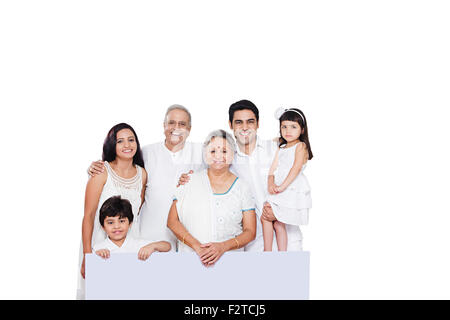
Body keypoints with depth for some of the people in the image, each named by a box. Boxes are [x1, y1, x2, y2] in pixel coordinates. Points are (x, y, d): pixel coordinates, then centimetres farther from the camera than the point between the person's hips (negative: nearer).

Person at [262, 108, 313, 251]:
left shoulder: (301, 146, -5)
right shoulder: (281, 148, 18)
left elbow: (296, 167, -18)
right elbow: (272, 170, 10)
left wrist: (282, 186, -25)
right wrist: (271, 184, -10)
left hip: (293, 190, -8)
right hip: (280, 192, 8)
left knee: (265, 217, -8)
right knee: (278, 223, 11)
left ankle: (267, 252, 1)